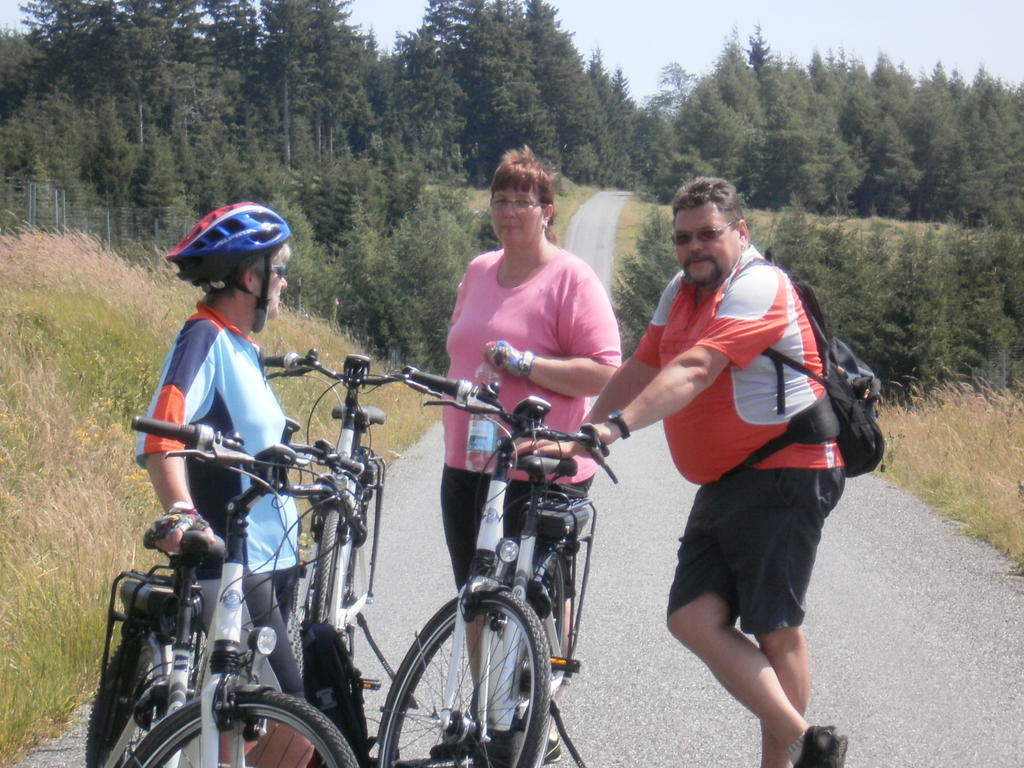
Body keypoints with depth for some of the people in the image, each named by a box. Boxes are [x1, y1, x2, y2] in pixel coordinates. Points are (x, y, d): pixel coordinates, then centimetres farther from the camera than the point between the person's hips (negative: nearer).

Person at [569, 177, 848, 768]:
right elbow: (642, 368, 14)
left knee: (774, 629, -5)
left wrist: (618, 426, -36)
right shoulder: (682, 291, 15)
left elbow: (693, 370, -27)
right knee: (694, 619, -4)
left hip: (784, 476, -8)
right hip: (722, 485, 8)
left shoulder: (758, 286, -14)